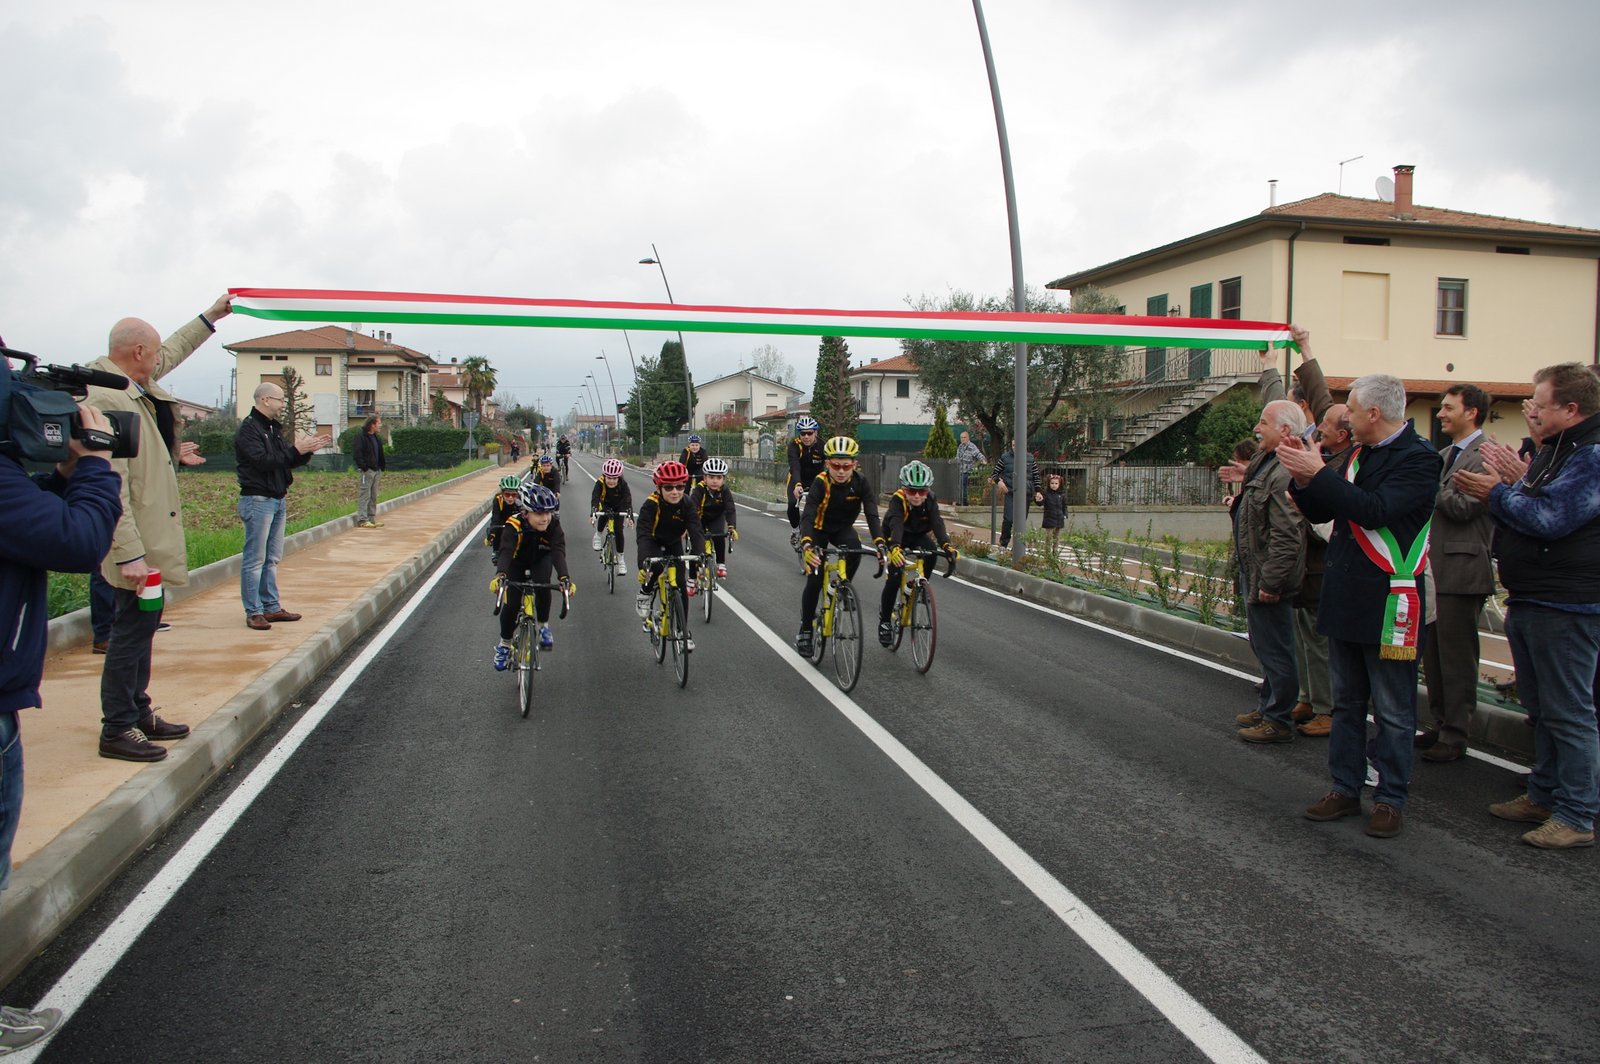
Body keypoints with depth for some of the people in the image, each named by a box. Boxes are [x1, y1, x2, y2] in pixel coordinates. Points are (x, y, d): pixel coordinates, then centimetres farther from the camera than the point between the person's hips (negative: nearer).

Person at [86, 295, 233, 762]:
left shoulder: (136, 385, 8)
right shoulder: (106, 400, -22)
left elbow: (173, 351, 31)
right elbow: (111, 485, -25)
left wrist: (210, 317, 39)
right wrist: (129, 555, -27)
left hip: (152, 539, 11)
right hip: (136, 546, -11)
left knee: (142, 628, 18)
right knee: (131, 631, -3)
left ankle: (138, 714, 29)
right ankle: (117, 731, 7)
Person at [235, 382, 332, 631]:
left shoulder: (274, 429, 17)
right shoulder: (249, 429, -11)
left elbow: (289, 461, 17)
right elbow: (263, 461, -22)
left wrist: (309, 449, 2)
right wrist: (296, 450, -20)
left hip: (277, 500, 9)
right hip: (258, 500, -9)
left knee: (272, 558, 13)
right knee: (254, 559, -4)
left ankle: (272, 607, 19)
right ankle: (254, 612, -1)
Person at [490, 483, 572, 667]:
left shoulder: (553, 524, -30)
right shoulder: (513, 525, -35)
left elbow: (558, 551, -42)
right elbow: (505, 551, -49)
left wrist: (564, 578, -60)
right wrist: (500, 575, -69)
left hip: (541, 560, 1)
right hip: (517, 564, -1)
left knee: (542, 585, -30)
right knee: (511, 604, -14)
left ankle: (544, 626, -5)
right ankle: (504, 644, 13)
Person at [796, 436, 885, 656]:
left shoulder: (860, 482, -23)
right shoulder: (821, 483, -29)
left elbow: (872, 514, -31)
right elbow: (807, 516, -39)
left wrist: (879, 543, -49)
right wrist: (806, 544, -58)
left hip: (843, 529, 2)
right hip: (819, 529, -2)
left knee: (855, 549, -32)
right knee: (815, 580, -11)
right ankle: (804, 631, 5)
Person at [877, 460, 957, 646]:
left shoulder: (930, 500, -25)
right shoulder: (897, 500, -34)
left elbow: (937, 523, -38)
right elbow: (896, 525, -51)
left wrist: (946, 546, -56)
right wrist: (895, 548, -70)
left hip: (918, 535, 3)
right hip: (896, 537, -3)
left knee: (931, 551, -30)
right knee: (894, 576, -17)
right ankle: (884, 620, -1)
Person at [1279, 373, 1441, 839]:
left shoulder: (1418, 458, -12)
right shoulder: (1359, 454, 12)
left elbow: (1375, 510, -26)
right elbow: (1320, 512, 14)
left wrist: (1318, 473, -21)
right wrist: (1303, 477, -3)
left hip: (1388, 601, -8)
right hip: (1345, 597, 8)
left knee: (1392, 709, 3)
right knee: (1346, 703, 14)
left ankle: (1391, 799, 13)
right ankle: (1345, 789, 24)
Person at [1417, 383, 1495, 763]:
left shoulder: (1485, 457, -12)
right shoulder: (1444, 455, 17)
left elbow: (1464, 507, -19)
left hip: (1461, 568, -9)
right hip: (1434, 567, 9)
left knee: (1457, 657, -1)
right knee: (1432, 653, 15)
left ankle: (1455, 736, 7)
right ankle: (1439, 724, 25)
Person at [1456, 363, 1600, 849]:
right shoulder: (1555, 450, 16)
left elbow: (1549, 518, -24)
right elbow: (1530, 512, 19)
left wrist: (1497, 493, -10)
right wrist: (1515, 483, 1)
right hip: (1530, 602, 10)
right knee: (1542, 709, 18)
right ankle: (1544, 795, 30)